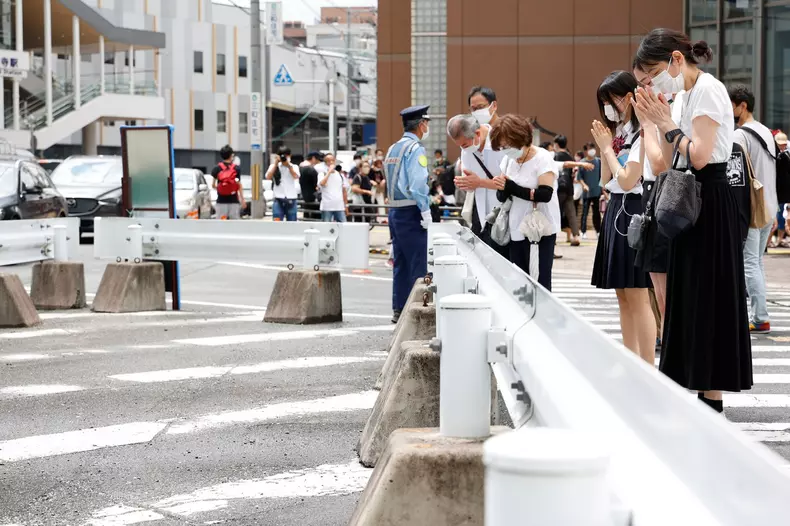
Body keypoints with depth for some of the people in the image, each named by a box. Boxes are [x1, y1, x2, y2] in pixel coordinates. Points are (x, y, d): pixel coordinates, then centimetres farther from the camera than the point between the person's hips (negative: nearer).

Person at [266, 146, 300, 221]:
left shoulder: (294, 167, 7)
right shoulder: (274, 166, 8)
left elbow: (296, 176, -13)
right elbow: (268, 176, -9)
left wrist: (288, 165, -19)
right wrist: (276, 163, -9)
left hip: (291, 200, 1)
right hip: (279, 199, -1)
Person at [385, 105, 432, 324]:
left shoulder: (392, 149, 14)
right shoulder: (415, 149, -12)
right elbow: (418, 184, -21)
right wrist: (426, 211, -17)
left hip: (395, 211, 9)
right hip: (411, 213, -9)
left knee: (400, 263, 12)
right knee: (418, 264, -5)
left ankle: (399, 310, 15)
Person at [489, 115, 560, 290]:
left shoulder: (543, 158, -11)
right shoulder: (508, 160, 8)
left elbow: (546, 194, -23)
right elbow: (502, 198, 11)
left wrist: (511, 187, -24)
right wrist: (502, 190, -13)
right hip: (516, 231, 6)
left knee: (539, 284, -5)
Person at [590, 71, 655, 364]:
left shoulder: (642, 133, -13)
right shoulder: (618, 132, 14)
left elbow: (627, 180, -18)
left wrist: (609, 148, -7)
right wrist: (604, 148, 5)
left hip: (634, 211, -9)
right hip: (616, 210, 9)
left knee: (637, 296, -10)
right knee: (623, 296, 11)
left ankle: (648, 369, -9)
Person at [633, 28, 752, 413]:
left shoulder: (708, 90, -13)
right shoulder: (687, 94, 15)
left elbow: (699, 157, -22)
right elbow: (669, 165, 14)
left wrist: (666, 123, -12)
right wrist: (660, 122, 3)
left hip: (709, 205, -10)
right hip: (691, 203, 10)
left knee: (707, 298, -7)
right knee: (690, 298, 11)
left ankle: (712, 398, -3)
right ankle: (697, 389, 16)